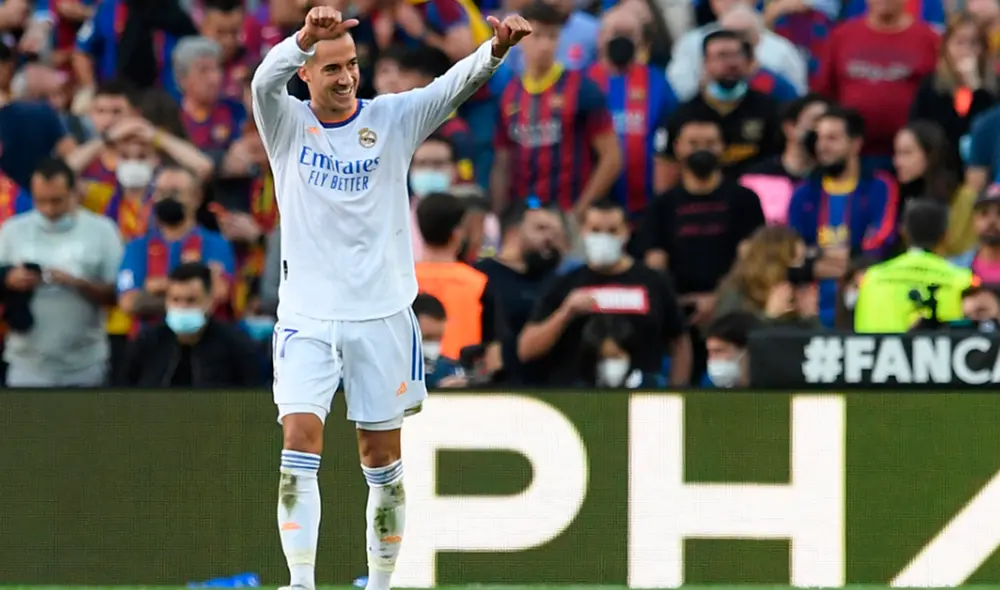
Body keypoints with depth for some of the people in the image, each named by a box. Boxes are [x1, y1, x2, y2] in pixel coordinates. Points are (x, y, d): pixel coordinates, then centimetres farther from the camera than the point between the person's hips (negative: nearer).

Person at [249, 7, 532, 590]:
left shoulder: (393, 119, 2)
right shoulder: (288, 124, 0)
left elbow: (454, 85, -12)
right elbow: (266, 81, -21)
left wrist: (497, 49, -34)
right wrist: (305, 37, -43)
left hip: (382, 314, 1)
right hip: (307, 317, -1)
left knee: (382, 460, 6)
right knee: (301, 442, -14)